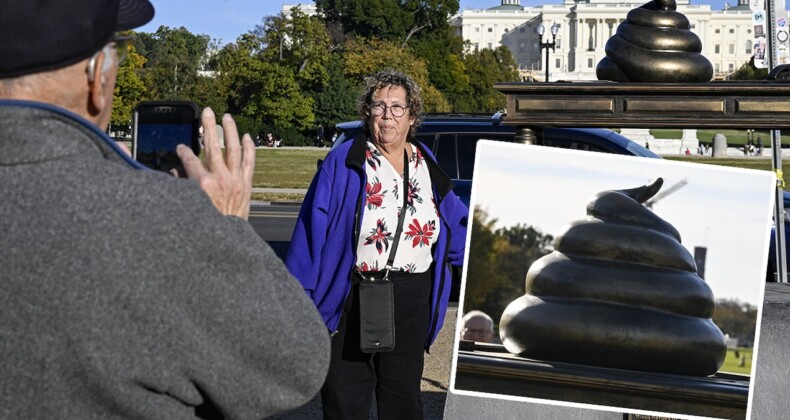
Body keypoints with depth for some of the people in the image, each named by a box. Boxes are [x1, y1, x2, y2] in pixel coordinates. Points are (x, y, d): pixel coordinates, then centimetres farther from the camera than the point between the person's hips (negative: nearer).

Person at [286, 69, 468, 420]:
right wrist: (299, 300, -11)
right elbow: (313, 231, -8)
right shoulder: (343, 163, -6)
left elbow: (458, 224, 15)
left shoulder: (427, 166, 8)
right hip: (351, 302, -4)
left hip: (411, 305, 4)